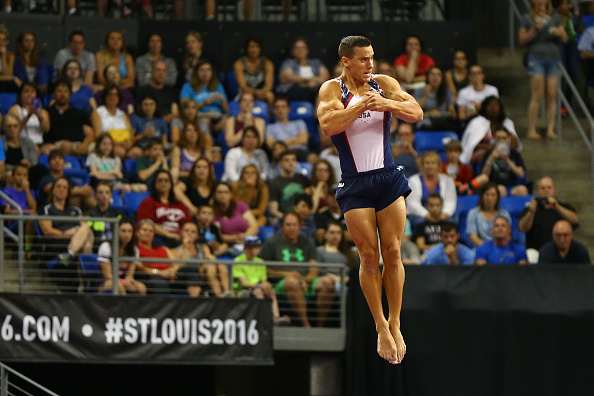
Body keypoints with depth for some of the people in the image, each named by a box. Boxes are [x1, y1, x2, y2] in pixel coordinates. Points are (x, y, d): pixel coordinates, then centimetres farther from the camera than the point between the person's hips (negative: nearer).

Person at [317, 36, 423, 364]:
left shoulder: (384, 84, 6)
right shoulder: (332, 89, -4)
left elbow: (417, 113, -2)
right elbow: (328, 125, -21)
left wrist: (386, 103, -18)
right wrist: (362, 104, -25)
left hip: (388, 177, 2)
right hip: (355, 185, -2)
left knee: (393, 253, -2)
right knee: (369, 256, -3)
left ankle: (395, 324, 8)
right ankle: (381, 328, 6)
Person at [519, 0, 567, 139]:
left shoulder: (555, 17, 14)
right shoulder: (527, 18, 7)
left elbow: (565, 39, 13)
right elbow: (522, 39, 1)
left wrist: (558, 33, -9)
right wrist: (534, 30, -13)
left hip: (554, 57, 3)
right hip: (536, 57, -3)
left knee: (552, 96, -3)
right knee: (537, 95, -12)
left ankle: (550, 129, -1)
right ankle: (531, 130, -10)